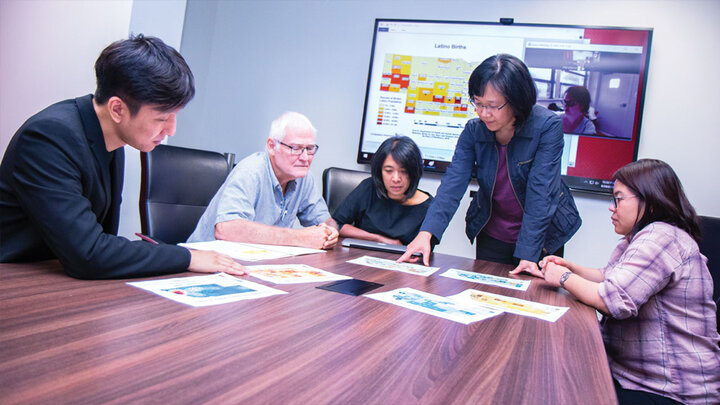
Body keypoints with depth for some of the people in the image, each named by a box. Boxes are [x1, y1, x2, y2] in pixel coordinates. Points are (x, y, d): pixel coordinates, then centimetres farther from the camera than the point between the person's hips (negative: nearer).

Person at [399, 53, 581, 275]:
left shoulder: (547, 127, -21)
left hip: (541, 234, -2)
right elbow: (453, 183, -21)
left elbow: (539, 192, -26)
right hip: (491, 235, 2)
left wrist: (528, 253, -30)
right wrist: (426, 232, -34)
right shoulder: (473, 130, -12)